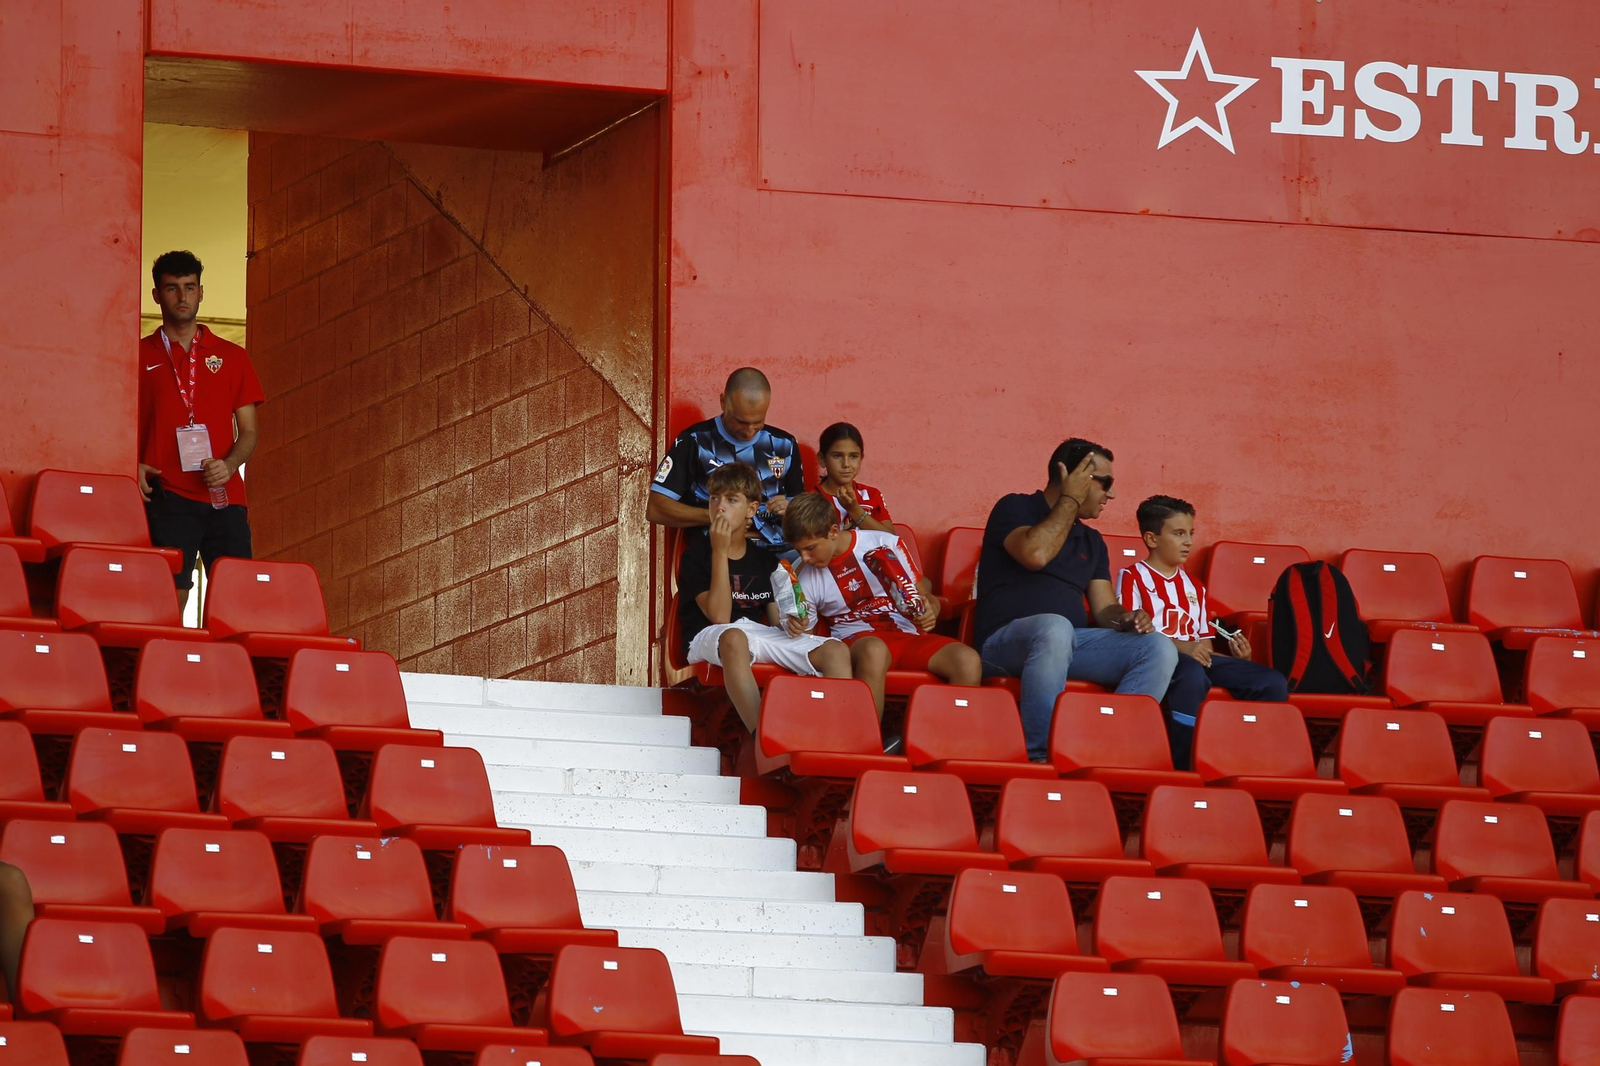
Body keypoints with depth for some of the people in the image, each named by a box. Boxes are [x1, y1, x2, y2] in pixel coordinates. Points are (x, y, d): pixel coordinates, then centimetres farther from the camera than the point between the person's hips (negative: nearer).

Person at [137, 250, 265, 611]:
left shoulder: (231, 357, 17)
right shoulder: (140, 356, 12)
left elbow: (248, 431, 14)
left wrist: (229, 465, -6)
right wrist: (134, 468, -7)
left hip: (225, 497, 2)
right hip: (167, 496, -2)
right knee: (170, 597, -12)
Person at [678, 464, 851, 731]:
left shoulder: (764, 559, 15)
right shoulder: (696, 554, -2)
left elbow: (776, 619, 16)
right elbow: (719, 616, -14)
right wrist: (720, 552, -14)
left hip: (760, 633, 6)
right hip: (709, 638, -6)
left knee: (835, 650, -15)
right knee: (734, 638, -44)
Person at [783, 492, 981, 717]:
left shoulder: (885, 545, 3)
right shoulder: (807, 580, 7)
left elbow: (924, 594, 11)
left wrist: (929, 612, -12)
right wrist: (796, 629, -15)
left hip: (909, 635, 2)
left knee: (968, 661, -29)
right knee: (874, 652, -42)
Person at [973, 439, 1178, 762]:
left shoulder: (1090, 540, 23)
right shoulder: (1015, 509, 5)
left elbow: (1104, 608, 17)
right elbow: (1035, 554, -16)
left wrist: (1125, 619, -7)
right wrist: (1070, 501, -4)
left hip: (1070, 640, 6)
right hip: (1005, 640, -6)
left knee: (1159, 648, -15)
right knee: (1054, 627, -41)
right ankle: (1039, 756, -39)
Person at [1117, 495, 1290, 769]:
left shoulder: (1193, 587, 28)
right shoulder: (1133, 578, 6)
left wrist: (1236, 657, 1)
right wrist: (1180, 647, -22)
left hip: (1196, 658, 7)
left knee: (1273, 682, -12)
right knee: (1191, 674, -44)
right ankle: (1182, 765, -37)